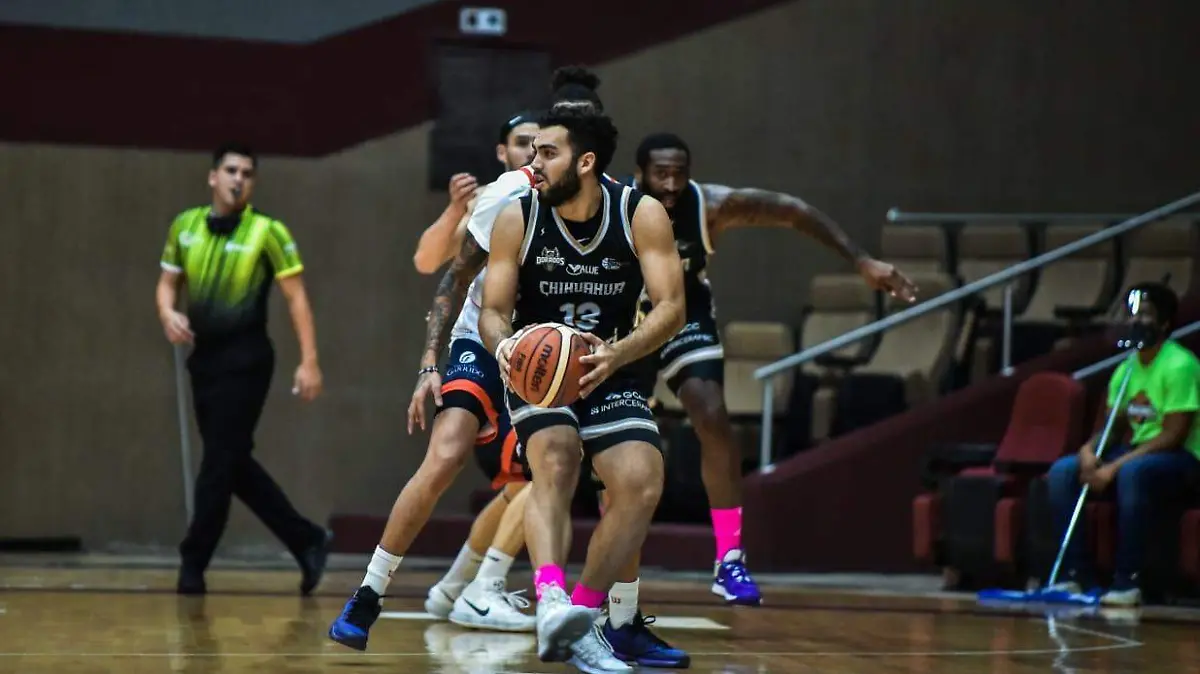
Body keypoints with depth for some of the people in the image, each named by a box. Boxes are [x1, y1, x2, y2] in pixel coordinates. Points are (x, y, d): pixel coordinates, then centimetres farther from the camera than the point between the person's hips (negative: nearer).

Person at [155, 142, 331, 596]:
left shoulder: (268, 233, -8)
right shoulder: (185, 226, 7)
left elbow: (295, 295, -7)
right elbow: (168, 282, 17)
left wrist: (309, 361, -13)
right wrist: (168, 314, -6)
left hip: (245, 361, -6)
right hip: (203, 356, 6)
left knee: (220, 463, -6)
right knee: (233, 464, 9)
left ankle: (193, 565, 1)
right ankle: (307, 541, 20)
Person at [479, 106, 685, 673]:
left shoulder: (643, 215, -11)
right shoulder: (518, 220, -10)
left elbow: (671, 307, -15)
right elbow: (493, 310, -6)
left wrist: (617, 355, -33)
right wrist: (502, 343, -31)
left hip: (612, 371, 1)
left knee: (641, 483, -18)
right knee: (555, 459, -30)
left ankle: (581, 622, -3)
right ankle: (551, 605, -48)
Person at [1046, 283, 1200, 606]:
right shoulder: (1125, 370, 10)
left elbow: (1172, 436, -20)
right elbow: (1113, 427, 13)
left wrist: (1115, 466, -25)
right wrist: (1090, 449, -11)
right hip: (1136, 452, 8)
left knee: (1132, 471, -39)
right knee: (1062, 470, -9)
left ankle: (1127, 581, -33)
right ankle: (1076, 573, -10)